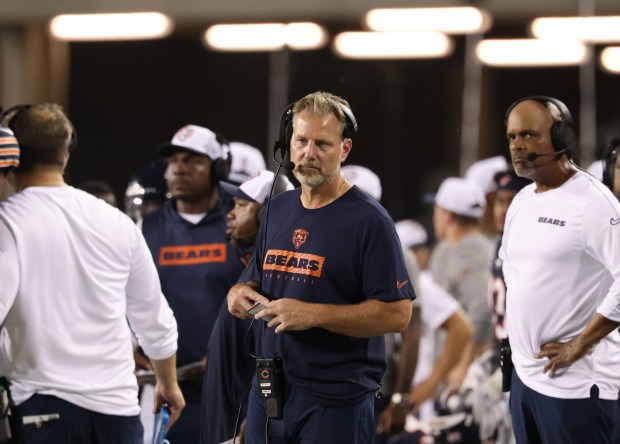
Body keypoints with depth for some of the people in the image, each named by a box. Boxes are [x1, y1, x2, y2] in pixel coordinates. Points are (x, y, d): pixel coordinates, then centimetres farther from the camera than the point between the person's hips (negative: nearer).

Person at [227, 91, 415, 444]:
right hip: (268, 396, 6)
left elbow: (397, 314, -15)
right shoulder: (279, 209, 12)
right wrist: (240, 294, 0)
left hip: (335, 402, -6)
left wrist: (313, 314, -21)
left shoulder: (368, 220, -9)